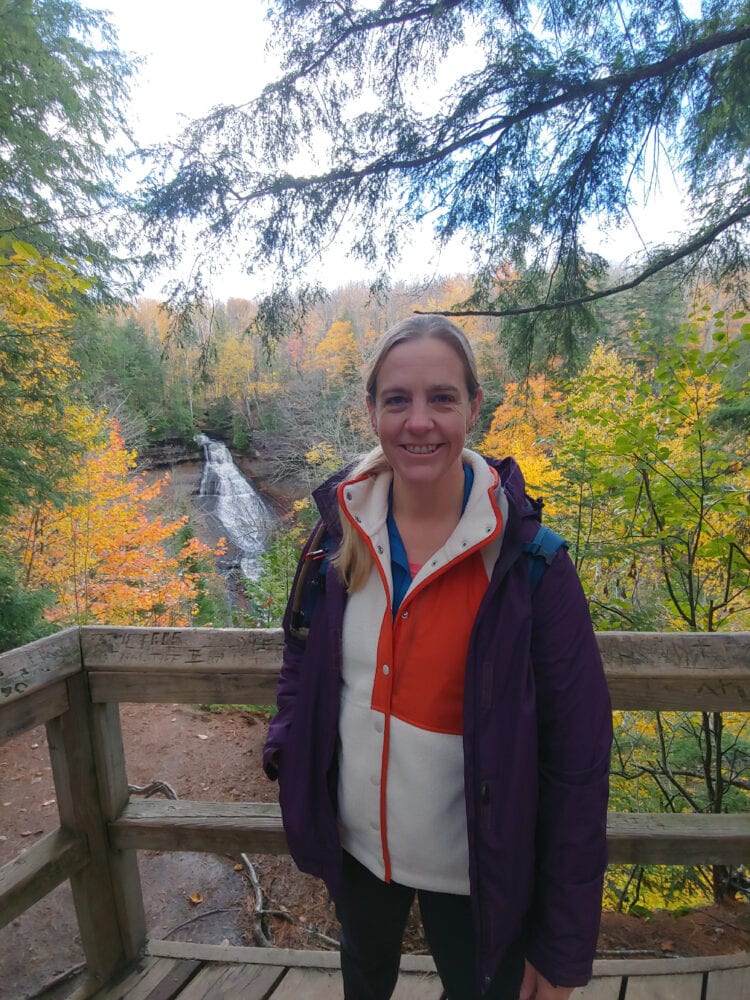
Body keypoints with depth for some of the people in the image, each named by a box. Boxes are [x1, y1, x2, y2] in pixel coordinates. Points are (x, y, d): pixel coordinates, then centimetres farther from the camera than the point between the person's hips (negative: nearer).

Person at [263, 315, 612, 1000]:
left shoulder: (529, 562, -23)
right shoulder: (339, 534, -13)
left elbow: (576, 758, -17)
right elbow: (302, 663, 4)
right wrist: (288, 752, -9)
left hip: (474, 873, -4)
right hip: (352, 845, 4)